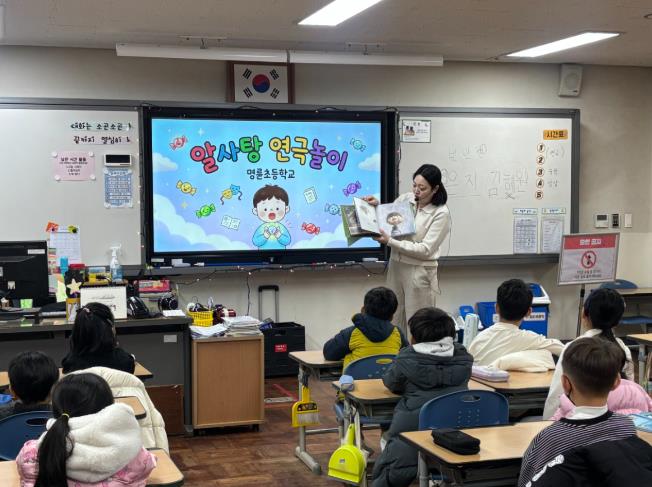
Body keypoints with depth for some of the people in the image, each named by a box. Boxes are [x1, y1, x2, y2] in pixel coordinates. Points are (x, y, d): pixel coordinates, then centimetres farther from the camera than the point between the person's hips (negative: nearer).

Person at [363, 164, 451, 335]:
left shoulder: (441, 213, -13)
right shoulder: (405, 199, 1)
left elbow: (425, 249, -18)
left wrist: (390, 241, -23)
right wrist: (376, 206, -4)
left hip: (419, 272, -5)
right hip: (396, 266, 5)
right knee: (394, 320, 12)